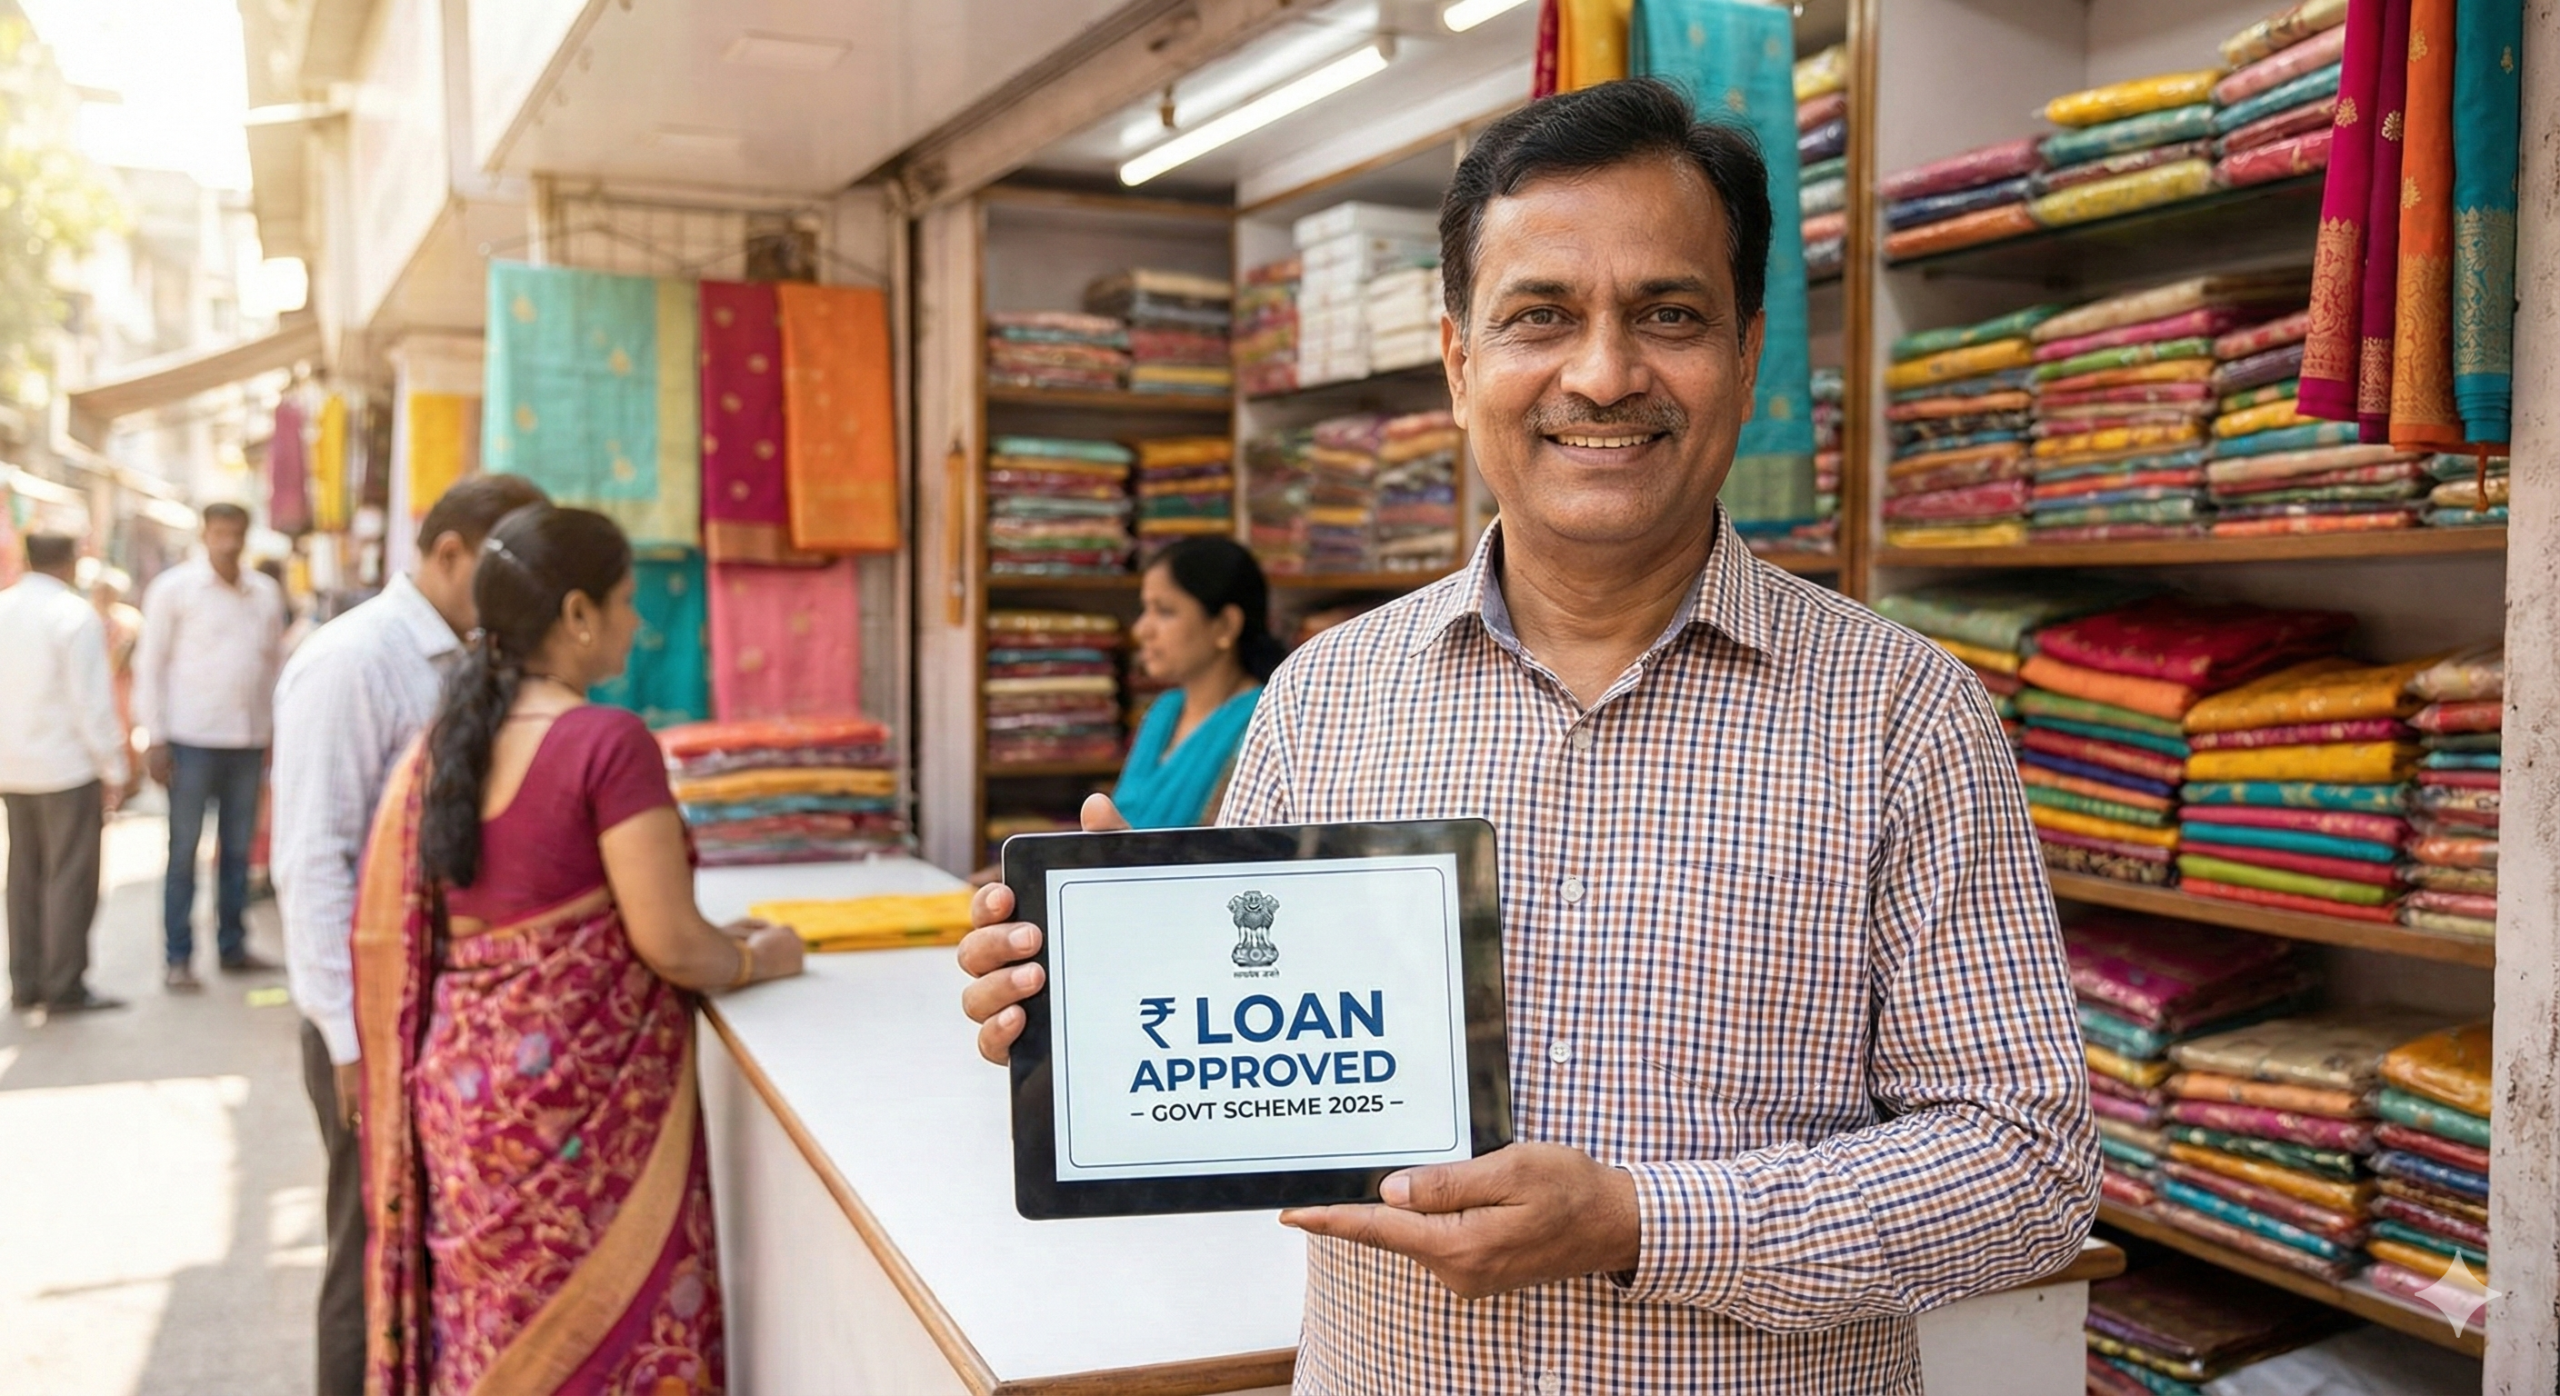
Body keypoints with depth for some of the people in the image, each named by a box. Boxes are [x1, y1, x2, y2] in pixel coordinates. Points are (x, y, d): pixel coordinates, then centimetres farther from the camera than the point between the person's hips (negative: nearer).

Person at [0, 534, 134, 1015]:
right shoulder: (75, 616, -14)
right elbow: (92, 700, -15)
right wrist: (114, 768, -8)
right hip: (68, 766, -6)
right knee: (70, 878, 0)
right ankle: (63, 987, 2)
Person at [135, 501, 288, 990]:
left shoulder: (266, 593, 8)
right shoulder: (173, 589, -2)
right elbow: (150, 665, -2)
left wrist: (278, 733, 10)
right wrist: (156, 738, -6)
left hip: (248, 741, 4)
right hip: (192, 739, -4)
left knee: (238, 850, 11)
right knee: (183, 852, 2)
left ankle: (233, 947, 20)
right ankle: (179, 959, 7)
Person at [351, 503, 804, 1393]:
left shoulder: (441, 744, 6)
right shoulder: (609, 742, -16)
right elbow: (670, 947, -16)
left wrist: (711, 941, 18)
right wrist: (759, 958, 4)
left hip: (462, 1080, 7)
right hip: (581, 1093, -7)